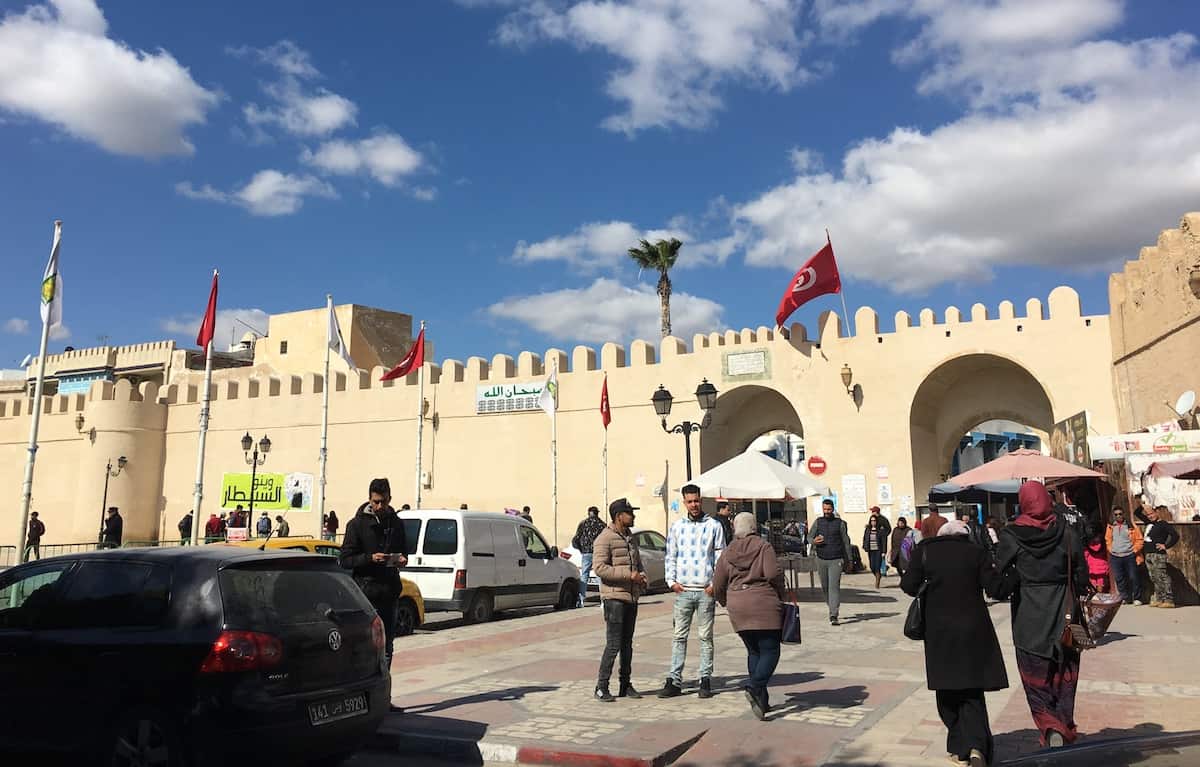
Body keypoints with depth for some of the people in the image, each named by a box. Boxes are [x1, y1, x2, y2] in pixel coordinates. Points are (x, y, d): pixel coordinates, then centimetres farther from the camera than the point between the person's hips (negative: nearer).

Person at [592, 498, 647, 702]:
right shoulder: (604, 539, -11)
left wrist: (642, 576, 3)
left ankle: (625, 685, 21)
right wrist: (629, 575, -21)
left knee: (627, 644, 13)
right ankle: (601, 687, 0)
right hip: (614, 597, -8)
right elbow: (599, 568, -20)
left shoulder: (630, 537, 16)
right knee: (613, 644, -9)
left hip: (632, 597, 8)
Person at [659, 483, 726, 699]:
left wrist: (716, 584, -7)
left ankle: (706, 680, 12)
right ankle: (674, 681, 5)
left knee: (706, 637, 5)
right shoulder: (676, 527, 10)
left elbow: (720, 557, 2)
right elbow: (671, 556, 12)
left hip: (706, 590, -1)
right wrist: (671, 581, 0)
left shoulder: (714, 526, 3)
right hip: (683, 590, 2)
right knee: (680, 636, 3)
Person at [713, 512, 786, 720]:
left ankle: (761, 699, 14)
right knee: (770, 651, 1)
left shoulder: (727, 552, 9)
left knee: (754, 651, 16)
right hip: (764, 604, -4)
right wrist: (781, 595, 2)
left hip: (737, 608, 4)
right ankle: (755, 687, -21)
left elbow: (718, 585, 8)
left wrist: (726, 603, 25)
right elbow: (773, 574, -14)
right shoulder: (763, 547, -1)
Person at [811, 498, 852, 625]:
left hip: (836, 560, -3)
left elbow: (846, 542, 4)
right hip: (821, 559, 3)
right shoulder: (818, 522, 6)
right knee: (825, 586, 12)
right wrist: (814, 541, -18)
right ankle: (834, 606, 36)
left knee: (834, 586, -12)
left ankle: (833, 616, -15)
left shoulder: (840, 523, 1)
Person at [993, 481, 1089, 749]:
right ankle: (1066, 730, 21)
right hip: (1063, 615, 2)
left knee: (1036, 676, 7)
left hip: (1029, 618, -2)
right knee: (1064, 674, 16)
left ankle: (1050, 726, -9)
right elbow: (1081, 576, 0)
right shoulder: (1066, 532, -5)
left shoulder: (1010, 537, -11)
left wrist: (999, 592, 9)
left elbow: (1002, 582, -11)